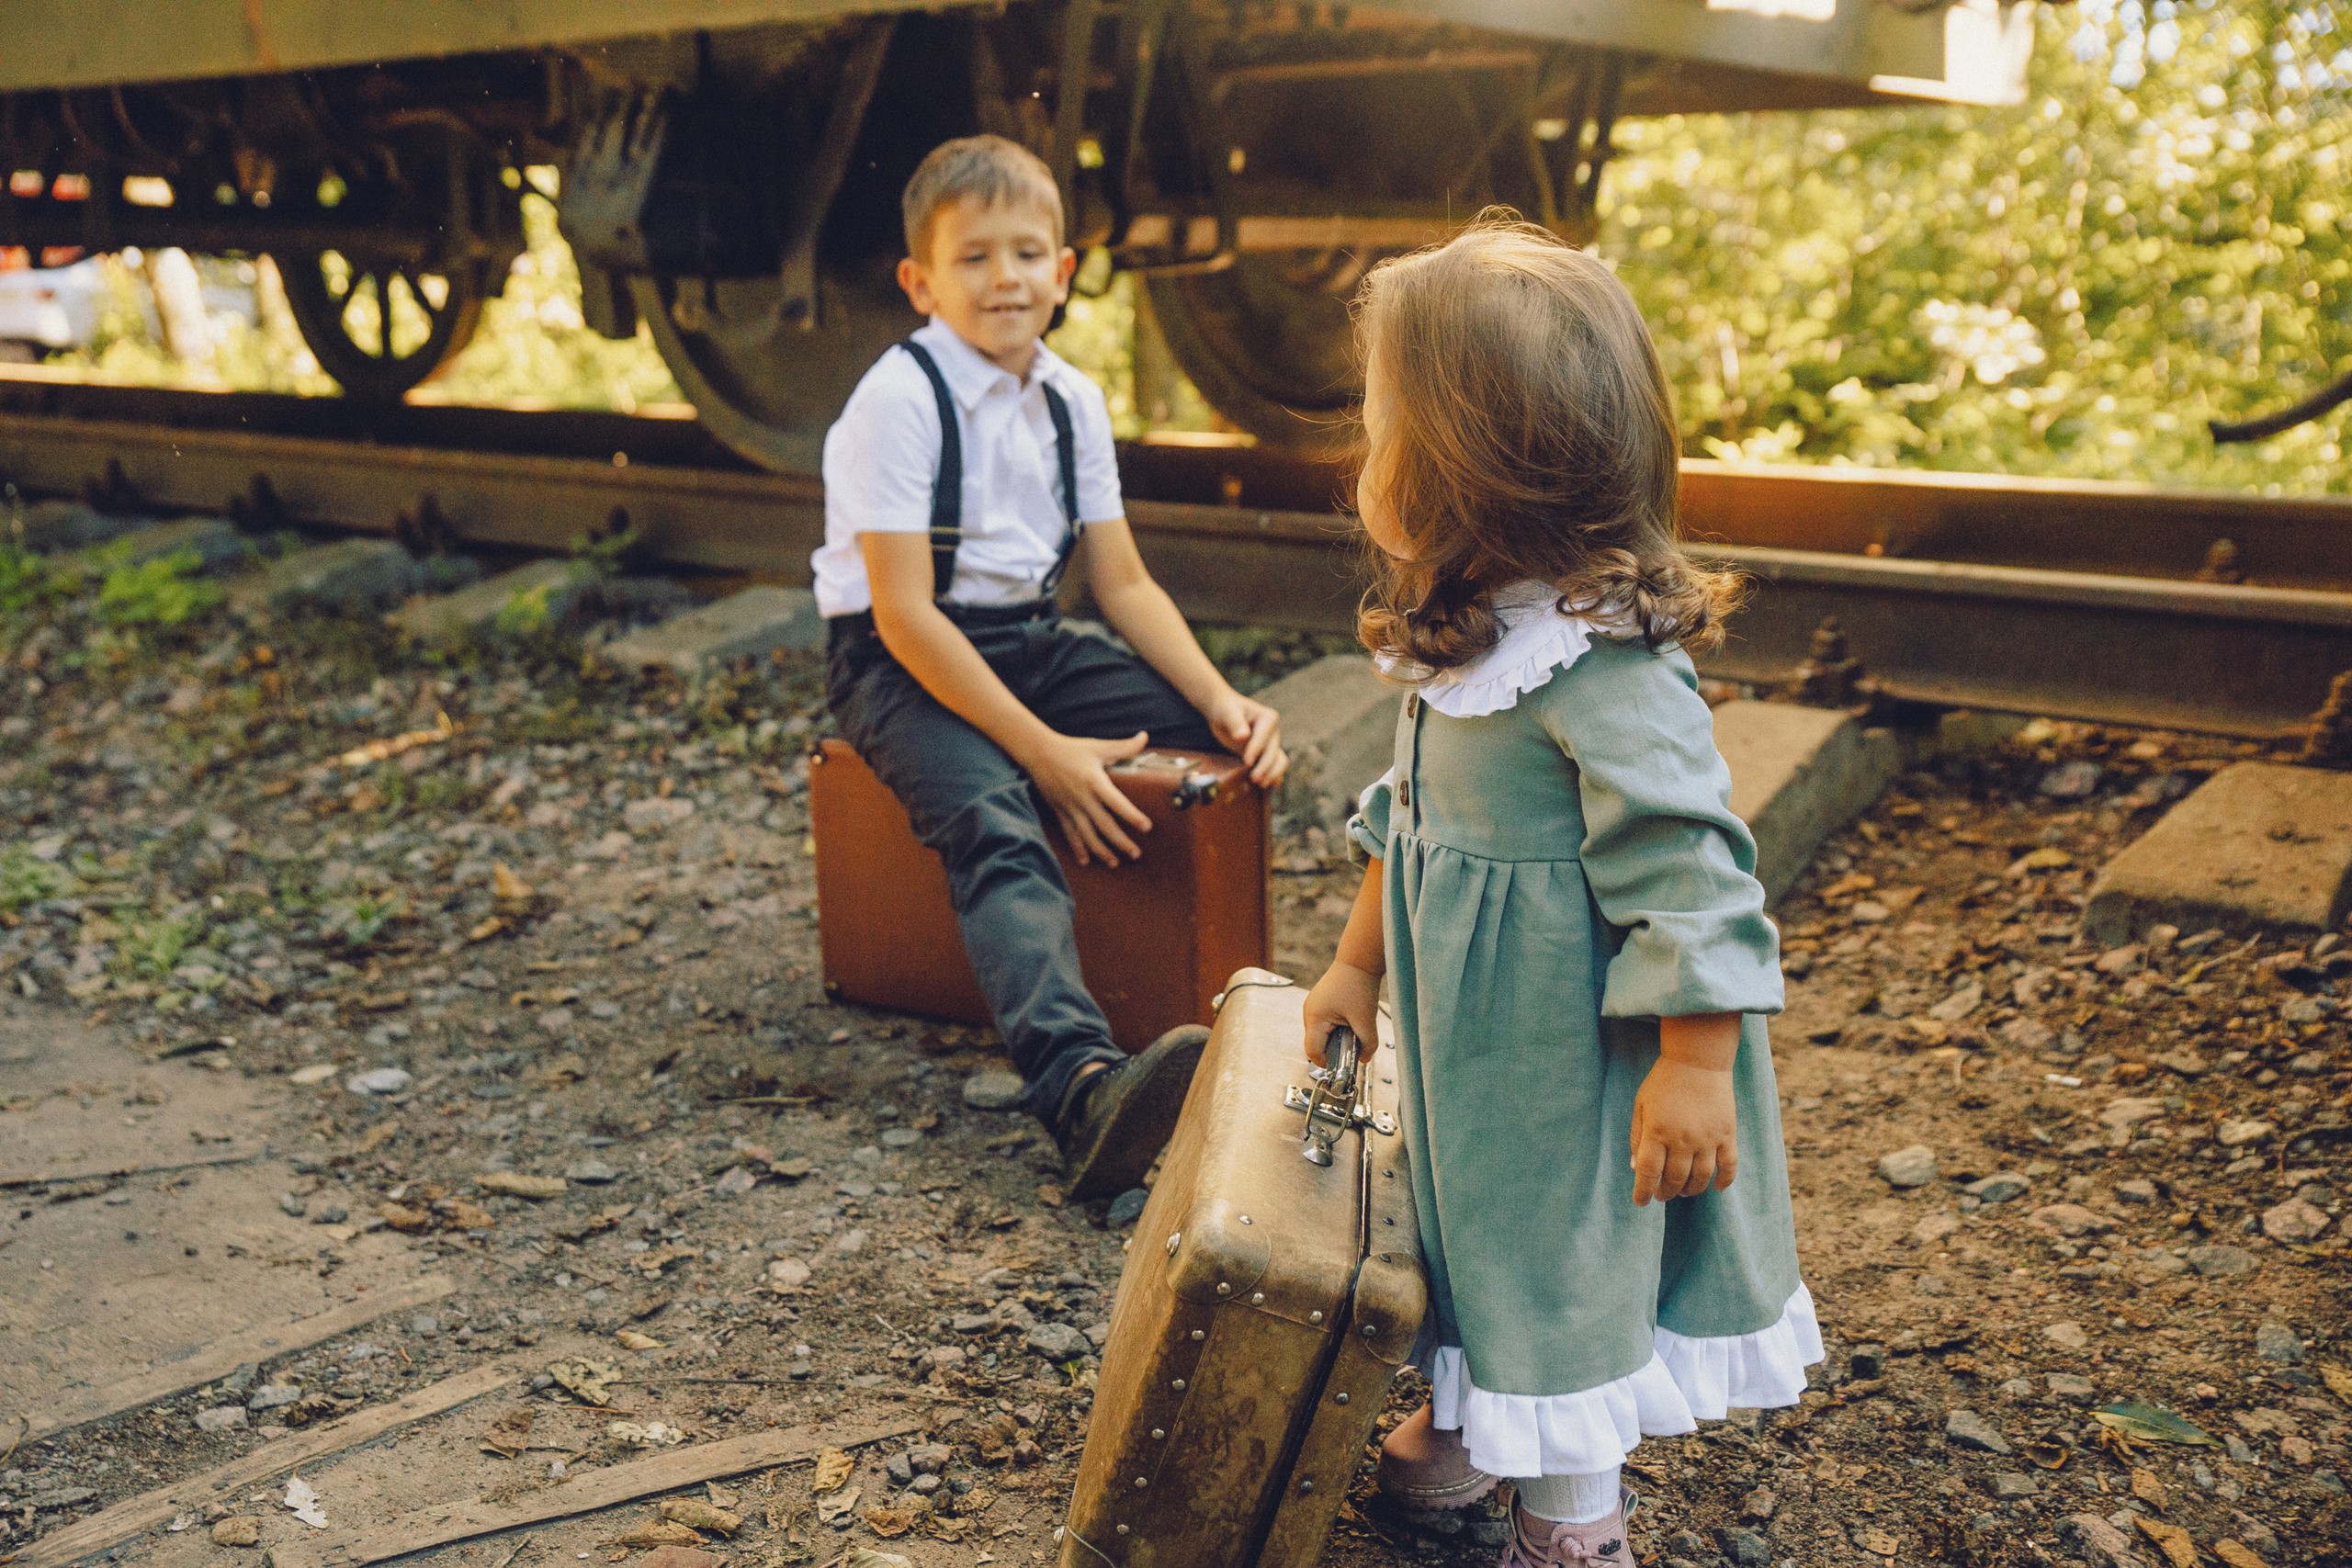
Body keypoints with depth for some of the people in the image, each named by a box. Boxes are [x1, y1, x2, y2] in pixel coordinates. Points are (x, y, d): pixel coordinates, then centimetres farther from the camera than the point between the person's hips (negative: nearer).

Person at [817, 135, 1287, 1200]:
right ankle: (1084, 1089, -55)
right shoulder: (898, 398, -14)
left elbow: (1123, 582, 8)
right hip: (903, 664, -7)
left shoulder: (1074, 402, 7)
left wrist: (1218, 699, -9)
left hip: (1029, 642, 7)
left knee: (1240, 740, -12)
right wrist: (1045, 751, -26)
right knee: (996, 827, -36)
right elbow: (905, 614, -20)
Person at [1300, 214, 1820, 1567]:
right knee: (1482, 1217, 25)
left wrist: (1695, 1067, -24)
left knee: (1564, 1256, 8)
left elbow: (1687, 868, -28)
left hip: (1572, 1053, -8)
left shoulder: (1611, 673, -30)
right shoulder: (1470, 640, 0)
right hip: (1474, 1033, 8)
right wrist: (1360, 964, 18)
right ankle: (1474, 1417, 49)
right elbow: (1414, 817, 12)